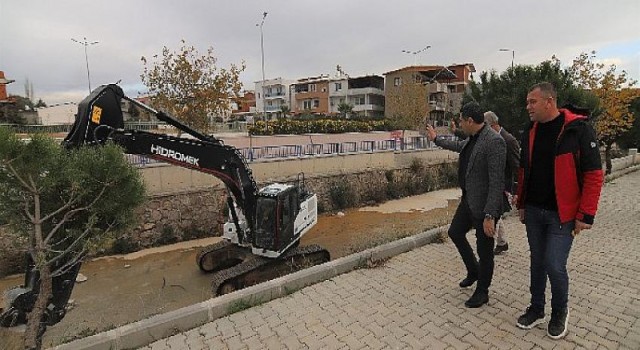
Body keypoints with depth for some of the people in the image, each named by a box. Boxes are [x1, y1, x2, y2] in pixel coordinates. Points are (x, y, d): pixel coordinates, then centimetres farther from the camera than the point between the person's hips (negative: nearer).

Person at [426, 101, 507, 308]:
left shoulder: (494, 141, -23)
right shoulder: (472, 139, 5)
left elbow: (497, 182, -25)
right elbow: (458, 146, 29)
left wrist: (490, 215, -26)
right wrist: (436, 139, 41)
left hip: (483, 205, -9)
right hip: (468, 200, 9)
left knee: (484, 249, 8)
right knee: (455, 232, 21)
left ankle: (482, 292, 29)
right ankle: (473, 271, 43)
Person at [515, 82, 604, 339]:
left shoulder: (578, 130, -11)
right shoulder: (530, 133, 6)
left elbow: (593, 175, -11)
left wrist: (585, 215, -13)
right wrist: (522, 205, 12)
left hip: (562, 214, -5)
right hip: (533, 212, 5)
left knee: (555, 266, -3)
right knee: (537, 262, 14)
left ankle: (560, 312, 25)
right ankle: (537, 309, 30)